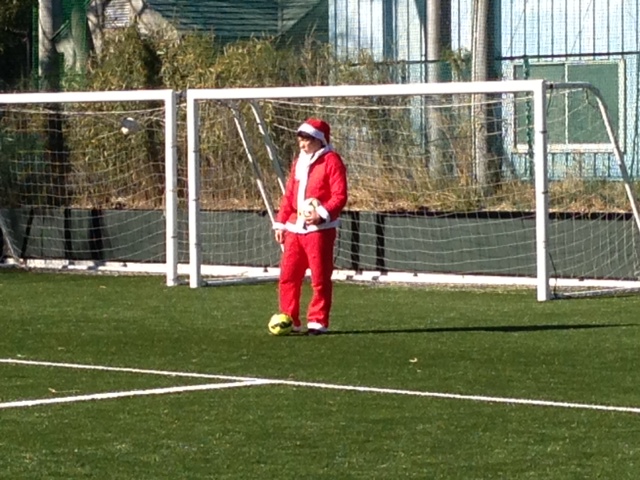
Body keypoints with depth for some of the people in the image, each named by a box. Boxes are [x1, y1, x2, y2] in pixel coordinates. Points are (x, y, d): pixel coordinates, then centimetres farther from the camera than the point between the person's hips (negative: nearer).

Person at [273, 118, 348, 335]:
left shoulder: (331, 161, -5)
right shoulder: (298, 162, 18)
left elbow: (339, 195, -11)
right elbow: (289, 195, 20)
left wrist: (322, 213, -23)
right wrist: (281, 222, 13)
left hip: (319, 228, -7)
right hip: (295, 227, 7)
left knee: (320, 277, -2)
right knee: (287, 275, 5)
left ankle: (318, 321, 4)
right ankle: (288, 319, 13)